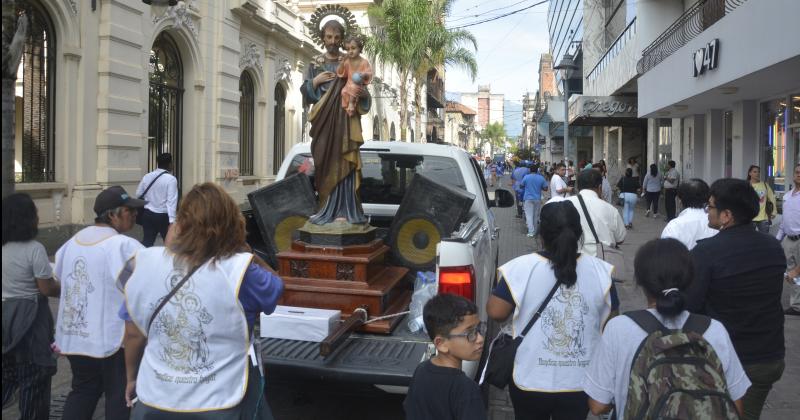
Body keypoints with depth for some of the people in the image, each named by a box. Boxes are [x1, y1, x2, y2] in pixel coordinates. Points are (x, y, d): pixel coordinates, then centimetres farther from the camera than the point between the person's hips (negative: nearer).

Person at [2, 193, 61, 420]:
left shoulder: (5, 248, 1)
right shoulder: (34, 249, -19)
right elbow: (47, 288, -17)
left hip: (7, 313, 7)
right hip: (29, 316, -7)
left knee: (9, 371, 21)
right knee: (34, 374, 8)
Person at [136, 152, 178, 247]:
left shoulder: (147, 176, 4)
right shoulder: (171, 179, -13)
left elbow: (138, 194, 12)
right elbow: (171, 201, -19)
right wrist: (172, 220, -22)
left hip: (148, 213, 5)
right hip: (163, 216, -5)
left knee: (147, 241, 10)